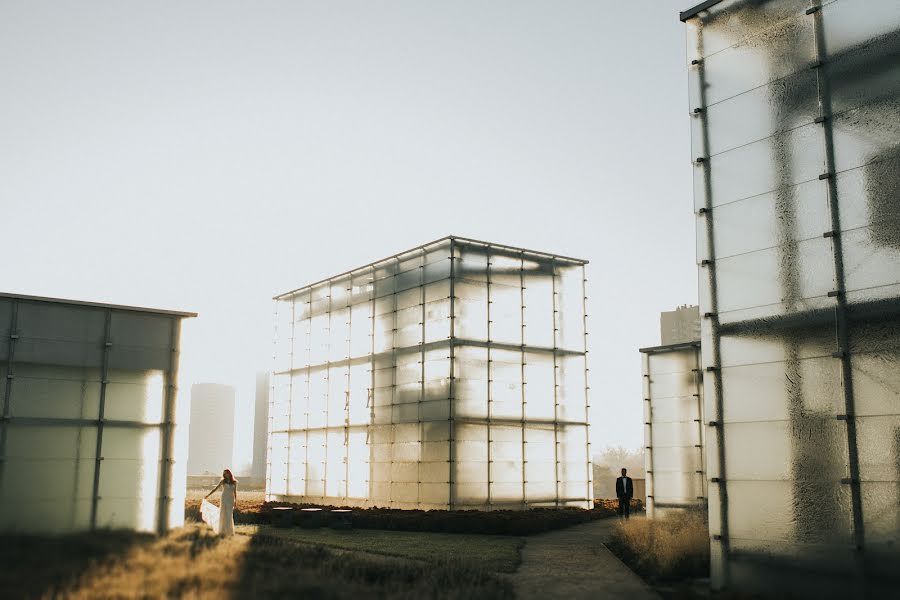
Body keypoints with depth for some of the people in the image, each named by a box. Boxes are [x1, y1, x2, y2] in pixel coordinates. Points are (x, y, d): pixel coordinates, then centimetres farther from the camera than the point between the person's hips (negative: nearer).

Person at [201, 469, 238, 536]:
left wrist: (235, 501, 6)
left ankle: (229, 531, 9)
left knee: (229, 515, 2)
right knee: (223, 515, -2)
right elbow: (215, 488, 4)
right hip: (224, 499, -1)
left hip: (231, 500, 1)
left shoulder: (234, 482, 7)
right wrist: (208, 495, 0)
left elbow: (235, 492, 10)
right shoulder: (223, 481, 2)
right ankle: (223, 531, 3)